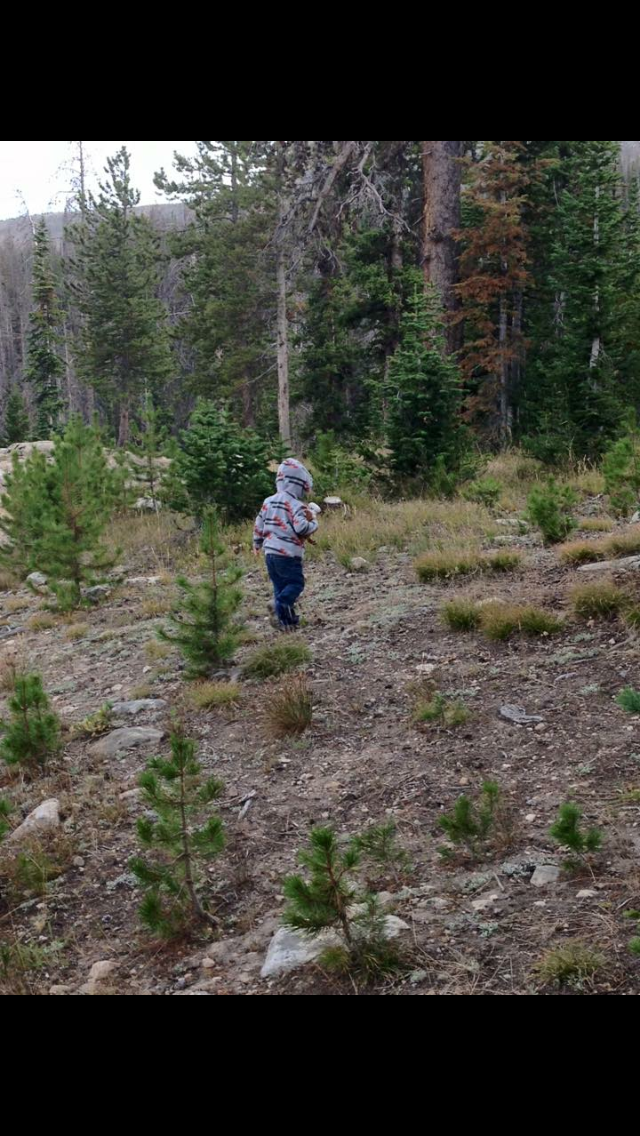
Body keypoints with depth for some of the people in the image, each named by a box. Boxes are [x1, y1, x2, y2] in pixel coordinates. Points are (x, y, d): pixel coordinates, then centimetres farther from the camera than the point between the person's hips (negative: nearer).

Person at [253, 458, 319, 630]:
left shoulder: (268, 502, 10)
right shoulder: (296, 505, -12)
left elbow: (259, 525, 17)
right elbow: (301, 528, -23)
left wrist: (257, 544, 33)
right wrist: (313, 523, -2)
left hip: (270, 552, 7)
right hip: (288, 554, -7)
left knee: (279, 585, 14)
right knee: (296, 583, 2)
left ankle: (285, 619, 12)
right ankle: (282, 604, -25)